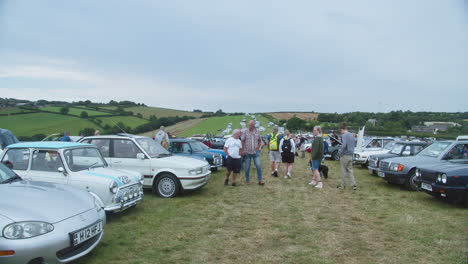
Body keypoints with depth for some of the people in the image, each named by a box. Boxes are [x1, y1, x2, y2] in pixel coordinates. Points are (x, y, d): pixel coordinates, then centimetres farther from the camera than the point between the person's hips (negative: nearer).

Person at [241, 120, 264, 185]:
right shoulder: (245, 132, -1)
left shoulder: (257, 132, 5)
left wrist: (258, 148, 4)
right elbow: (242, 141, 1)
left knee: (258, 165, -7)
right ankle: (247, 180, 17)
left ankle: (260, 180, 1)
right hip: (247, 152, -1)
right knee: (247, 167, 4)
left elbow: (260, 141, 16)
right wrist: (242, 150, -4)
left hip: (255, 152, 1)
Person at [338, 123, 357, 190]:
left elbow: (344, 145, -27)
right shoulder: (352, 135, 12)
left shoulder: (344, 135, -14)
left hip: (345, 155, -7)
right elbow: (354, 145, 20)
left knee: (343, 170, 3)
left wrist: (340, 152, -14)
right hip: (350, 155, 7)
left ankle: (343, 185, 12)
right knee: (350, 170, 11)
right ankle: (354, 184, 5)